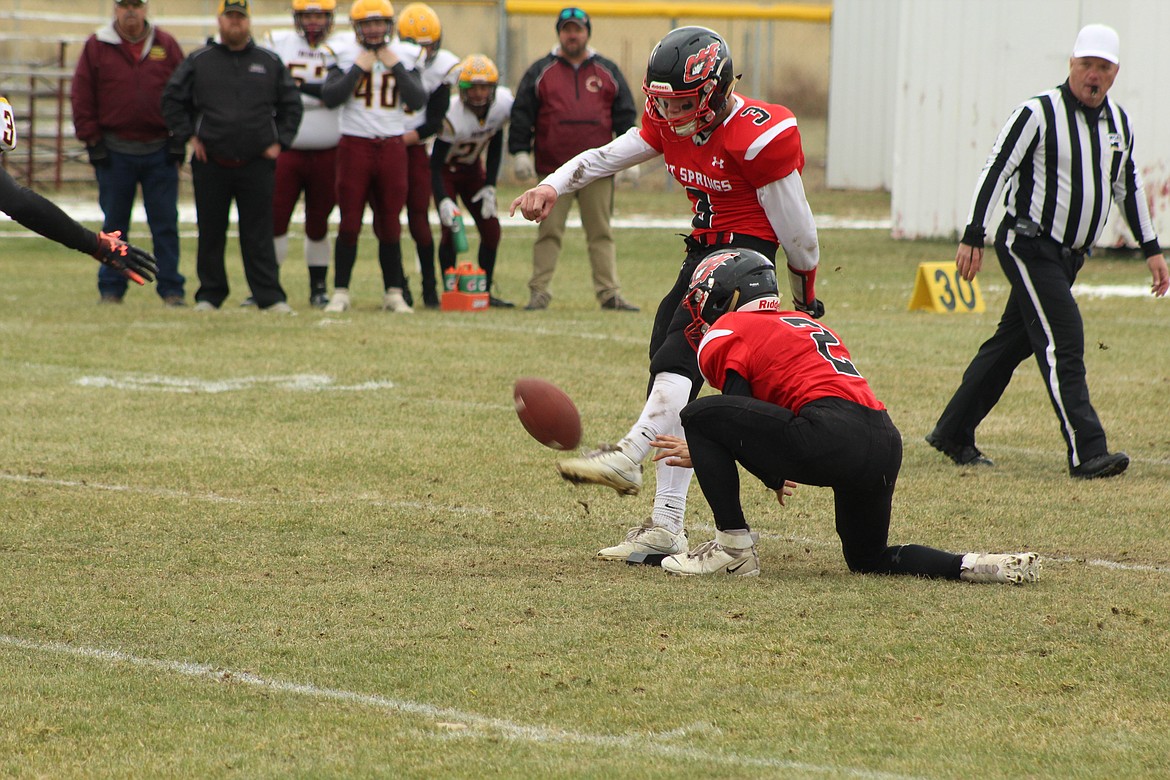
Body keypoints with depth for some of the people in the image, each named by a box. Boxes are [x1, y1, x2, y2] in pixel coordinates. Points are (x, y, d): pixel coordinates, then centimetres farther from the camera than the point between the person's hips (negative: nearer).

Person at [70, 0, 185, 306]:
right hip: (116, 152, 0)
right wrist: (91, 138, -3)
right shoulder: (96, 47, 3)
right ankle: (111, 289, 11)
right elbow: (81, 96, 3)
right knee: (114, 224, 5)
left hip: (160, 152, 0)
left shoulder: (166, 45, 6)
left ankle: (171, 289, 5)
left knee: (165, 223, 0)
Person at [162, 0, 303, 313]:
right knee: (211, 234, 6)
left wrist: (279, 141, 5)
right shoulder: (198, 61, 4)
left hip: (257, 165, 0)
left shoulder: (270, 62, 7)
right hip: (211, 164, 0)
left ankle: (270, 296, -1)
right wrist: (189, 136, 0)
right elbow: (172, 100, 9)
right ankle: (210, 294, 14)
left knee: (259, 236, -1)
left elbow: (291, 105, 15)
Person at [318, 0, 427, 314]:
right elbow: (330, 96, -11)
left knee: (389, 226, 6)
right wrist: (359, 68, -12)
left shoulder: (404, 56, 7)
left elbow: (418, 101, -3)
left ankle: (394, 292, 13)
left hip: (392, 147, 2)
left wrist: (396, 66, -8)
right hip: (354, 144, -2)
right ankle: (340, 292, 3)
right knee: (349, 224, -2)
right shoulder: (345, 55, 1)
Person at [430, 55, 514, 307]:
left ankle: (485, 292, 13)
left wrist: (490, 186, -5)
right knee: (451, 228, -17)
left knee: (491, 230, 0)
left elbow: (495, 144, -2)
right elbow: (436, 164, -28)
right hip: (447, 170, -5)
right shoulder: (453, 115, -34)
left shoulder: (502, 104, -19)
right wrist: (443, 201, -39)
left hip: (473, 168, 5)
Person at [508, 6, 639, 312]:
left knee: (601, 234, 3)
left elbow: (625, 115, 13)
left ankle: (609, 293, 3)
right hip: (553, 171, -1)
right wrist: (520, 152, -2)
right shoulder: (540, 71, 8)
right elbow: (522, 114, 6)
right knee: (549, 232, -1)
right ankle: (539, 292, 1)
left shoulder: (607, 71, 12)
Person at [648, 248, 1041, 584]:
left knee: (698, 415, 4)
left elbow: (738, 417, 6)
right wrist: (706, 452, 39)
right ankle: (973, 566, 4)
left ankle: (733, 549, 1)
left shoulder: (725, 335, 10)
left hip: (831, 439, -8)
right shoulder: (805, 323, 33)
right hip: (887, 443, 8)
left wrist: (770, 475, 22)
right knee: (869, 560, 26)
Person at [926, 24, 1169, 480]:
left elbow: (1128, 184, 21)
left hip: (1070, 255, 7)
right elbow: (995, 170, -12)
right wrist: (973, 237, -17)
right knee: (1063, 343, -16)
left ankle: (953, 435, 22)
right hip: (1029, 249, -7)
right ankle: (1087, 454, -22)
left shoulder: (1118, 122, 9)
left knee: (1013, 343, 12)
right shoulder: (1037, 114, -12)